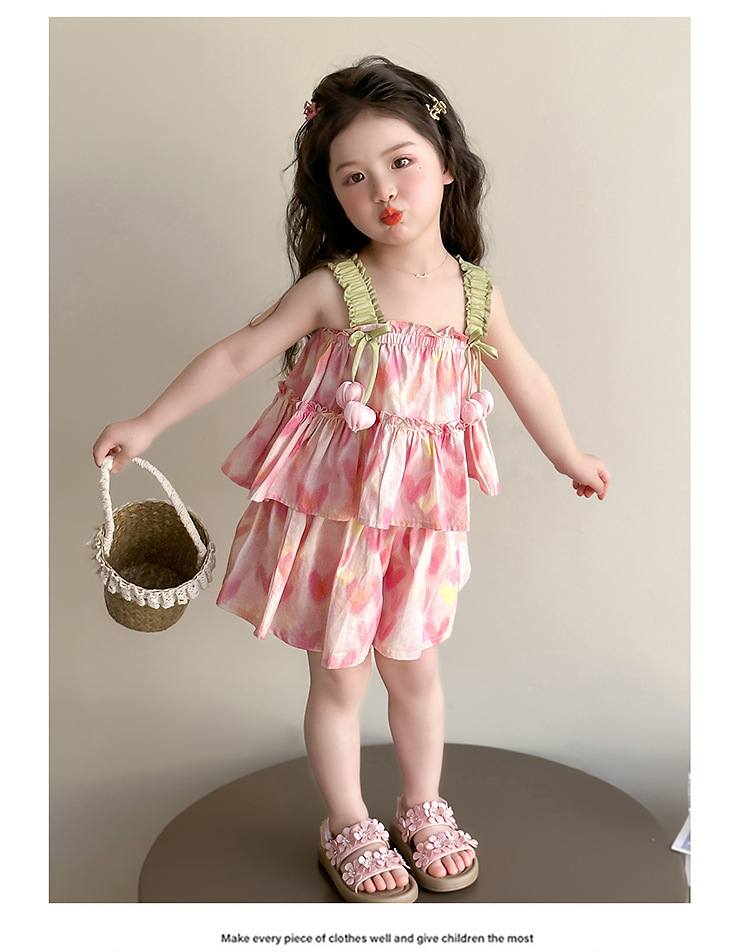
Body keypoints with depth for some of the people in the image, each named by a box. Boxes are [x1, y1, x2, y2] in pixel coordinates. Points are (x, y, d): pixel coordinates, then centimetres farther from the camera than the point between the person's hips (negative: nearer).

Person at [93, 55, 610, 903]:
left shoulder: (474, 292, -2)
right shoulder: (334, 286, -13)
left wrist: (569, 457, 23)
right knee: (339, 677, 11)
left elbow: (522, 376, 12)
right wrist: (147, 425, -12)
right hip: (332, 512, -3)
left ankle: (422, 810, 41)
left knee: (414, 669, 18)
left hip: (420, 515, 3)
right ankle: (347, 828, 33)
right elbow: (238, 354, -10)